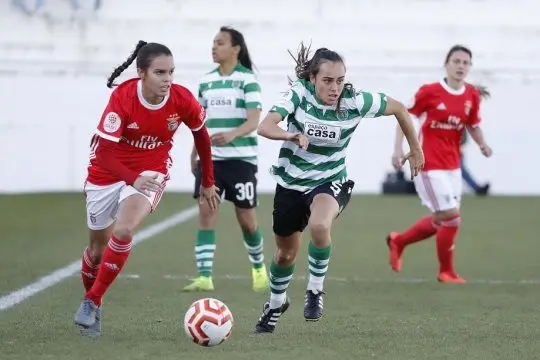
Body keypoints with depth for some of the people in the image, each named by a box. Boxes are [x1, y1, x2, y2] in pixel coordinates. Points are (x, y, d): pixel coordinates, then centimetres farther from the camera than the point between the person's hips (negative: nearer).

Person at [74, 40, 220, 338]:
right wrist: (133, 180, -43)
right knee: (98, 248, 10)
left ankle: (92, 303, -10)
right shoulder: (122, 97, -26)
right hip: (108, 170, 0)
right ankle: (89, 297, 37)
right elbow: (103, 151, -28)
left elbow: (201, 135, 2)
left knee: (123, 232, -24)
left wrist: (208, 182, 9)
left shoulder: (182, 99, -18)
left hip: (152, 170, 0)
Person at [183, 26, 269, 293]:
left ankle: (258, 267, 30)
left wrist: (231, 135, -34)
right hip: (210, 158, 4)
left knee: (246, 219, 4)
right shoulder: (206, 81, 9)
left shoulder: (248, 80, -7)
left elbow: (253, 121, -16)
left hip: (241, 158, -4)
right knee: (206, 212, -9)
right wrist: (194, 153, 16)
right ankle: (204, 277, -12)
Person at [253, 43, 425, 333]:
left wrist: (415, 150, 7)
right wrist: (290, 136, -52)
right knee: (286, 253, 16)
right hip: (291, 182, 1)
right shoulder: (299, 94, -19)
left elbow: (398, 108, -1)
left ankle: (315, 289, -10)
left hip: (329, 181, -1)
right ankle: (276, 303, 48)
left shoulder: (355, 101, -18)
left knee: (319, 226, -35)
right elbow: (264, 127, -31)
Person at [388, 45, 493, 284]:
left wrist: (482, 144, -7)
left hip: (452, 165, 7)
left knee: (442, 221, 12)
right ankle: (446, 272, 9)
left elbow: (473, 126, 13)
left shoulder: (472, 95, 3)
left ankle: (398, 241, 35)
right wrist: (398, 149, -12)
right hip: (429, 164, -6)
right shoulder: (430, 92, -11)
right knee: (452, 217, -9)